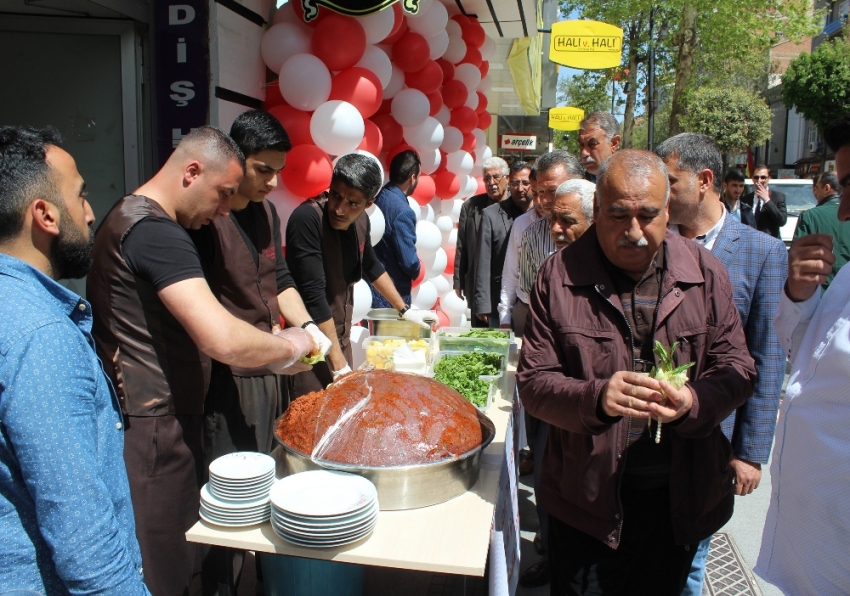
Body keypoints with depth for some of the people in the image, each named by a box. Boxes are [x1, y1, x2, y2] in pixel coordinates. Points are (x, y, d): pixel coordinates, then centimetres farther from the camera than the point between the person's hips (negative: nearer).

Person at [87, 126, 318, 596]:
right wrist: (289, 346, -13)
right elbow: (223, 341, -32)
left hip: (157, 420, 10)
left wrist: (265, 354, 10)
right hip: (152, 431, -10)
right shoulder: (156, 231, -21)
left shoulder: (130, 217, 13)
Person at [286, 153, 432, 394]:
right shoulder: (307, 219, -22)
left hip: (341, 337, 7)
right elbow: (313, 296, -25)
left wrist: (405, 310, 24)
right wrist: (339, 365, -23)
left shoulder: (361, 221, -1)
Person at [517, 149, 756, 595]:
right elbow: (533, 381, -10)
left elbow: (735, 367, -1)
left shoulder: (705, 274, -2)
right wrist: (596, 398, -29)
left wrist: (694, 401, -23)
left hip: (681, 497, 3)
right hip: (588, 496, -2)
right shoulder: (560, 277, -9)